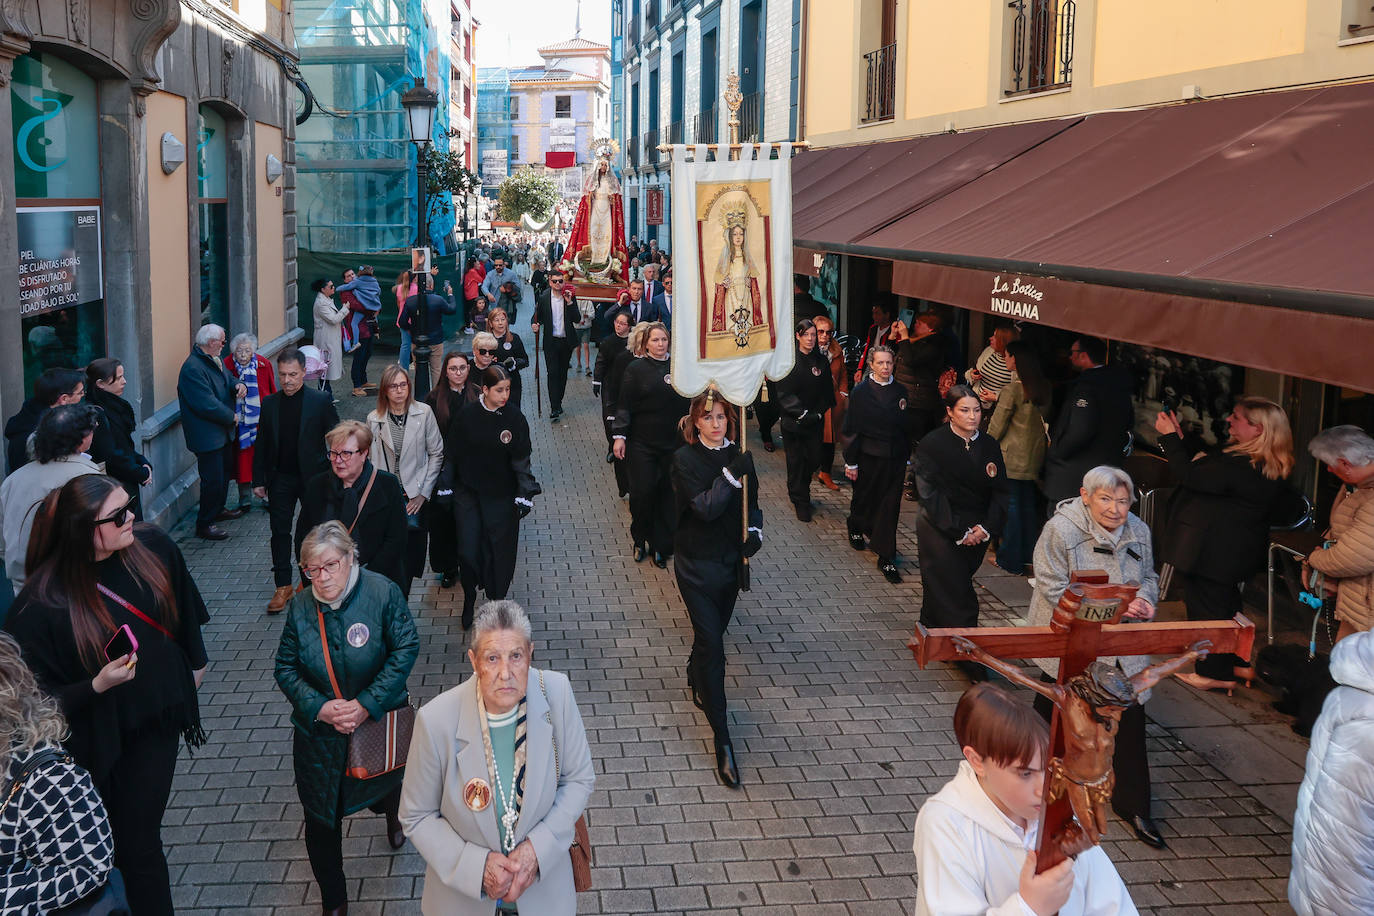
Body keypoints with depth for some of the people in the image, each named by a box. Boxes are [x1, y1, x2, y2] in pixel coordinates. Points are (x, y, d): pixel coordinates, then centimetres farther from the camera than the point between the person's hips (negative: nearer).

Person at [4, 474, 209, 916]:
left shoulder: (154, 547, -12)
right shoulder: (43, 602, -24)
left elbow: (184, 611, 9)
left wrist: (195, 663, 20)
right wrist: (97, 685, -32)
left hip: (157, 720, 3)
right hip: (97, 740, -3)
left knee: (139, 843, 12)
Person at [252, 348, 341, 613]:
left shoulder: (321, 401, -7)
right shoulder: (270, 403, 2)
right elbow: (262, 444, 6)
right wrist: (258, 480, 3)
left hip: (312, 477, -2)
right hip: (280, 478, 2)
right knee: (279, 531, 4)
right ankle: (283, 586, 13)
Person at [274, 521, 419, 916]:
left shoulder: (382, 592, -18)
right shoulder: (301, 606, -10)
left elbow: (405, 649, -17)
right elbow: (286, 667, -4)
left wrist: (367, 704, -22)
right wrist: (320, 708, -20)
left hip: (378, 721, -1)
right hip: (319, 732, 1)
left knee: (385, 783, 27)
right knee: (321, 820, 4)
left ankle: (392, 816, 66)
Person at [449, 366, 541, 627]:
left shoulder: (514, 419, -7)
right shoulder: (467, 416, -5)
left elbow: (521, 459, -4)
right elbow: (454, 453, 4)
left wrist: (525, 493, -11)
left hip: (502, 496, -1)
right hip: (467, 491, 1)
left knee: (499, 552, 5)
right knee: (467, 551, -2)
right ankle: (469, 599, 22)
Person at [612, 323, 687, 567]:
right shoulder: (636, 368, 0)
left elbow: (689, 401, 14)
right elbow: (624, 404, -2)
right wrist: (619, 435, -9)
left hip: (673, 443, 2)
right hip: (642, 443, -2)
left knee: (667, 494, 3)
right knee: (642, 492, -4)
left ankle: (661, 547, 12)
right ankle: (640, 540, 17)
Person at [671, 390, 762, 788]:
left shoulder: (739, 457, 2)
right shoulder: (685, 459, -12)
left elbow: (751, 502, 8)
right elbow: (705, 508, -23)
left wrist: (755, 531, -11)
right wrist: (730, 475, -29)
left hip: (730, 560, 5)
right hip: (696, 564, -5)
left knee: (712, 632, 19)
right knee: (711, 645, -8)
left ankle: (696, 680, 54)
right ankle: (723, 742, -5)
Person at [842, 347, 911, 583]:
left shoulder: (900, 391, 5)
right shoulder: (861, 391, -7)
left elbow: (907, 427, 12)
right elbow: (851, 428, -7)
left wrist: (907, 456, 10)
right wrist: (851, 462, -9)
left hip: (895, 458, 3)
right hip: (869, 457, -2)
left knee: (890, 505, -1)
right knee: (865, 498, 13)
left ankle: (886, 558, 1)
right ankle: (855, 528, 46)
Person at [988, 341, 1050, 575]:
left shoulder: (1012, 390, -18)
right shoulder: (1043, 387, 3)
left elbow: (997, 426, -12)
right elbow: (1044, 418, 13)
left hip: (1011, 456, -7)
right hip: (1035, 456, 7)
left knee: (1010, 505, 2)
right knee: (1029, 504, 15)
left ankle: (1010, 560, 8)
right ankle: (1029, 554, 24)